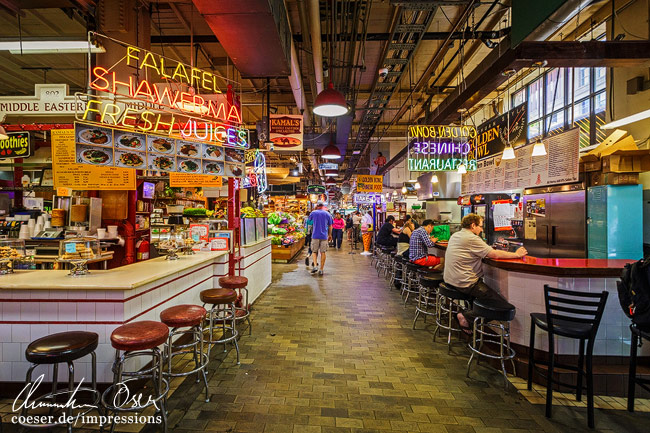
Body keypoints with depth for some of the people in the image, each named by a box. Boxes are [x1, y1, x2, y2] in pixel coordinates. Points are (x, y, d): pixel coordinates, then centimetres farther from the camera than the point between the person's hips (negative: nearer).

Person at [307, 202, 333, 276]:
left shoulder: (313, 213, 1)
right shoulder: (327, 214, 6)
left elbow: (309, 220, 22)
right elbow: (330, 226, 10)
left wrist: (315, 209, 21)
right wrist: (330, 235, 22)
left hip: (315, 235, -1)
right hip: (324, 236, 1)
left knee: (314, 251, 8)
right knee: (323, 252, 6)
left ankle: (315, 266, -11)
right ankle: (321, 269, 6)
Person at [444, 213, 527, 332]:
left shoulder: (454, 235, 12)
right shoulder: (472, 238, -15)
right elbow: (495, 254, -14)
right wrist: (516, 254, 0)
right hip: (465, 283, -9)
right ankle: (467, 317, -7)